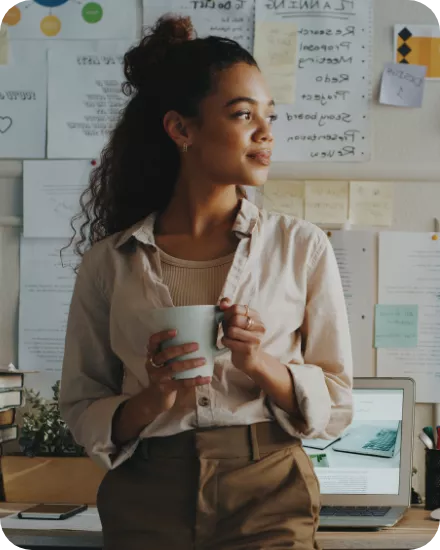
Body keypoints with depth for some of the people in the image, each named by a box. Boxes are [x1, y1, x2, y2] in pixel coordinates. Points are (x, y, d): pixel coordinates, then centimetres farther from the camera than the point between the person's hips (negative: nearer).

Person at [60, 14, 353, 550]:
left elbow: (335, 406, 1)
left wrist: (261, 364, -16)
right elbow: (81, 412, 3)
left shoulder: (303, 246, -1)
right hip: (146, 503, 0)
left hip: (269, 499, 0)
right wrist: (152, 401, -16)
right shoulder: (109, 262, -1)